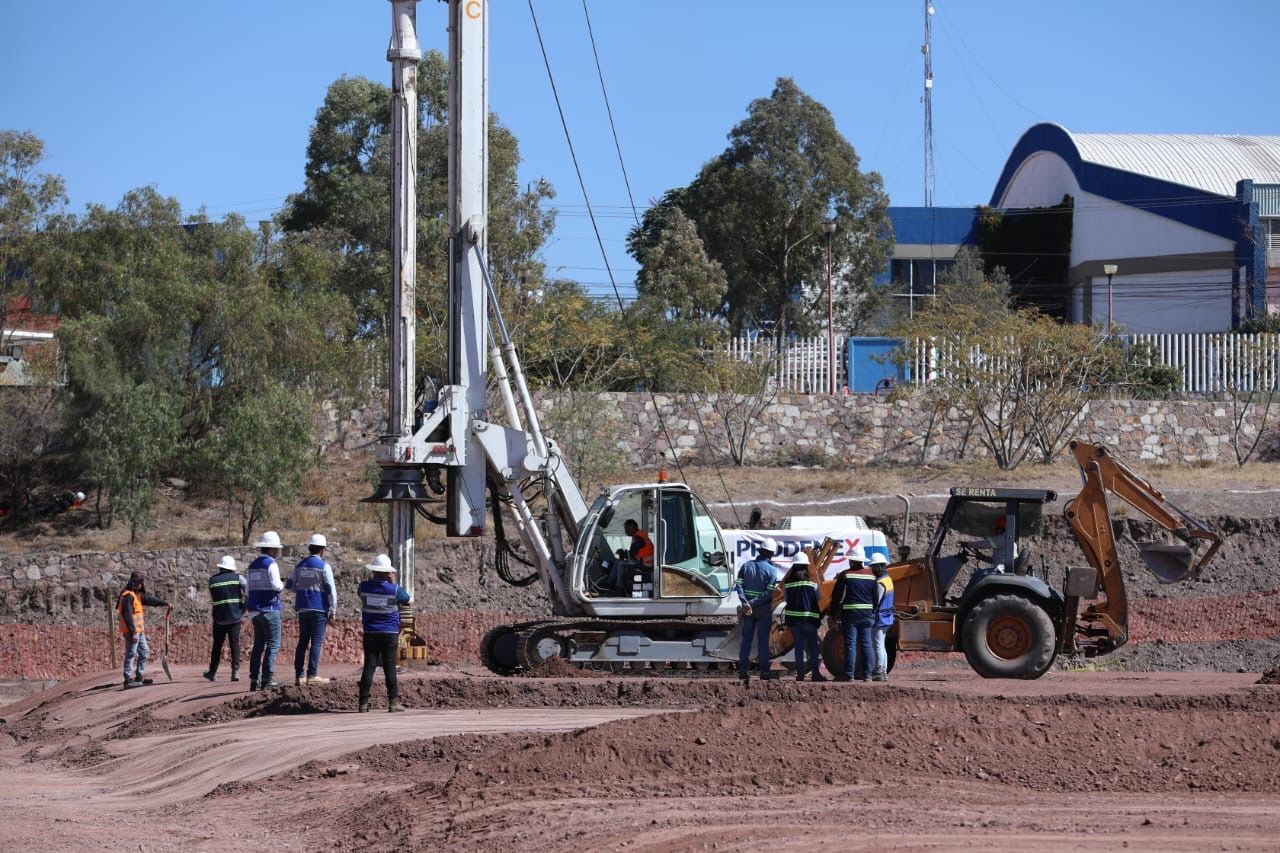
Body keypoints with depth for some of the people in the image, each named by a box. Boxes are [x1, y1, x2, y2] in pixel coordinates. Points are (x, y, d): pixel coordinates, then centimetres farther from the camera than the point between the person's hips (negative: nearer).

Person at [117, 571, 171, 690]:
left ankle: (139, 676, 24)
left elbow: (150, 600, 27)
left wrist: (165, 603, 29)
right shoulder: (128, 596, -16)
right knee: (131, 654, -10)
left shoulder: (138, 595, 15)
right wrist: (133, 632, -24)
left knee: (144, 651, 16)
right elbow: (128, 615, -22)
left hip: (139, 630, 10)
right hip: (131, 631, -10)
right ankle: (128, 679, -10)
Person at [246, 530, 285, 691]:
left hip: (255, 610, 8)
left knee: (258, 645, 11)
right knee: (273, 644, -5)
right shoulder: (271, 564, -11)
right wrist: (282, 585, 1)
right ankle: (267, 679, -11)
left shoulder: (253, 565, 14)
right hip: (269, 609, -8)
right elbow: (276, 585, -22)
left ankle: (254, 679, 9)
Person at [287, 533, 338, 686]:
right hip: (319, 608, -6)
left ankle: (298, 675, 9)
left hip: (303, 608, 6)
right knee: (317, 642, -4)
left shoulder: (300, 566, 8)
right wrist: (332, 609, -6)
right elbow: (331, 589, -12)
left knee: (303, 641, 10)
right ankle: (312, 675, -9)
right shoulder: (324, 567, -9)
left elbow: (289, 585, 12)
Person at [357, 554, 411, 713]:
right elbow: (406, 598, 9)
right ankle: (393, 702, 0)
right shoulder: (394, 589, -10)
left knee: (369, 667, 3)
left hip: (370, 634, 2)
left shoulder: (364, 587, -5)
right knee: (389, 667, 1)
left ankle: (363, 703, -1)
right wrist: (394, 582, 10)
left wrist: (371, 579, 14)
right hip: (390, 634, -2)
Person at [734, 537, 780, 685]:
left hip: (747, 610, 3)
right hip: (764, 610, -3)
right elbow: (769, 593, -17)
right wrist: (754, 603, -16)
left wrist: (745, 603, -13)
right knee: (763, 640, 2)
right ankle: (764, 671, 2)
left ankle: (743, 670, 7)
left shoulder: (746, 565, 3)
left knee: (746, 639, 9)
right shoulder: (771, 569, -8)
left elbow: (738, 585, -6)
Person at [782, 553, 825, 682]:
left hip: (793, 617, 2)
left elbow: (785, 597, 9)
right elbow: (818, 597, 5)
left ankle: (800, 674, 3)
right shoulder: (811, 581, -5)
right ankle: (815, 674, -2)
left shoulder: (788, 582, 0)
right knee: (813, 646, 4)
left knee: (799, 646, 7)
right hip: (809, 617, -2)